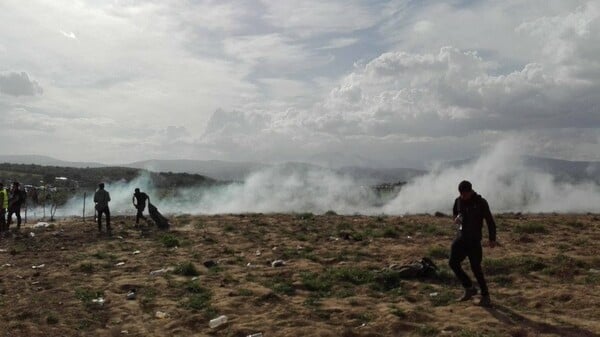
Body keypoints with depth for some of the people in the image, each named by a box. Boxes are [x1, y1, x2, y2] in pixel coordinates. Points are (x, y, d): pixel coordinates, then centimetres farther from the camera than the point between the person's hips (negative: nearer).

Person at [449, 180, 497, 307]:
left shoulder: (481, 203, -11)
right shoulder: (458, 201, 3)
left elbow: (490, 221, -6)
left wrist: (492, 239, -12)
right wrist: (456, 218, -2)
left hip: (474, 239, -5)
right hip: (461, 237, 5)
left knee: (475, 267, -7)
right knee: (453, 263, -2)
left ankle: (485, 296, 9)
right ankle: (469, 288, 15)